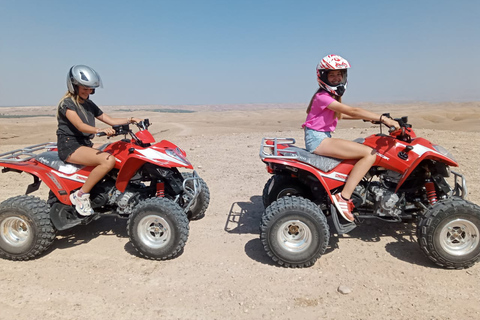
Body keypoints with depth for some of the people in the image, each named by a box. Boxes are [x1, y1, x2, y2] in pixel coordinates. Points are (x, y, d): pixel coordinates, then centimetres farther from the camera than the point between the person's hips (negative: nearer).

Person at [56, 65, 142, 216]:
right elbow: (80, 126, -24)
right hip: (70, 146, -8)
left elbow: (110, 120, 13)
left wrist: (130, 120, -3)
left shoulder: (89, 105, 17)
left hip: (86, 144, 8)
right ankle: (81, 195, -20)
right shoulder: (67, 103, -8)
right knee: (108, 160, -30)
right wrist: (99, 130, -43)